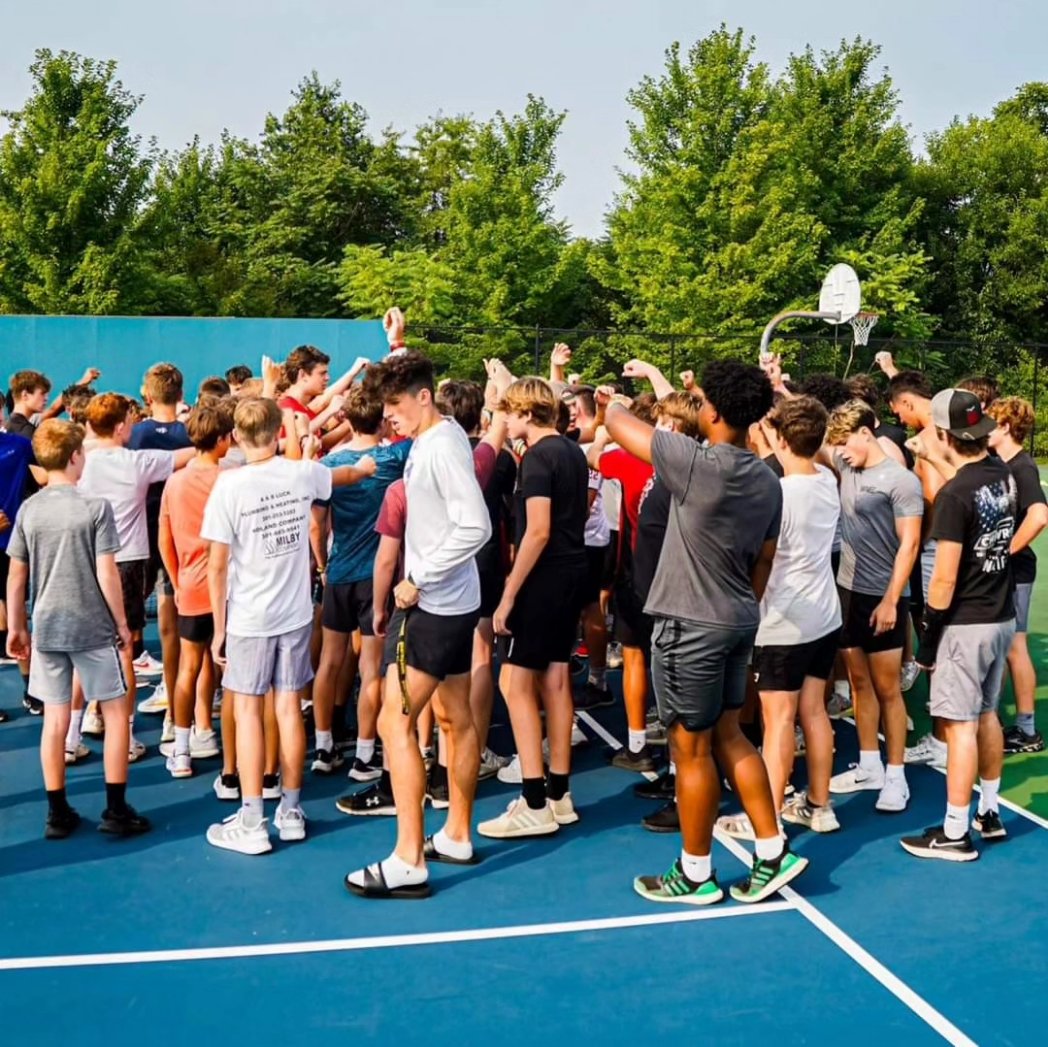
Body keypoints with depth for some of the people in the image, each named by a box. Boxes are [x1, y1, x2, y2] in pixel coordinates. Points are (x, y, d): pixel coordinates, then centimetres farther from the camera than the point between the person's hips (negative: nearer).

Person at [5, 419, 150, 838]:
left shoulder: (28, 510, 2)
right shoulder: (96, 507, -11)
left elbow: (16, 577, 5)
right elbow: (106, 575, -12)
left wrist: (16, 627, 15)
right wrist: (122, 623, -1)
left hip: (46, 628, 4)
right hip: (92, 627, -4)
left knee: (55, 718, 10)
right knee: (115, 713, 8)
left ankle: (57, 812, 16)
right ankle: (116, 810, 9)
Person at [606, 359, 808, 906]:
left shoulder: (699, 464, -20)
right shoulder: (767, 481, 4)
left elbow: (618, 423, -10)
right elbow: (764, 560, 12)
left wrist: (612, 404, 11)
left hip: (691, 624, -8)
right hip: (738, 620, 8)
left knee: (691, 749, 4)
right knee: (728, 736, 19)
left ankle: (695, 873, 17)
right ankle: (773, 852, 20)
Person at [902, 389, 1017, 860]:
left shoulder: (954, 496, -21)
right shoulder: (1003, 474, 1)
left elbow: (945, 580, -20)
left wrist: (926, 636, -11)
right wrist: (942, 463, 25)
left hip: (965, 624, -8)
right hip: (1002, 617, 8)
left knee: (959, 725, -1)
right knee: (986, 714, 19)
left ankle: (955, 833, 5)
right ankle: (989, 812, 30)